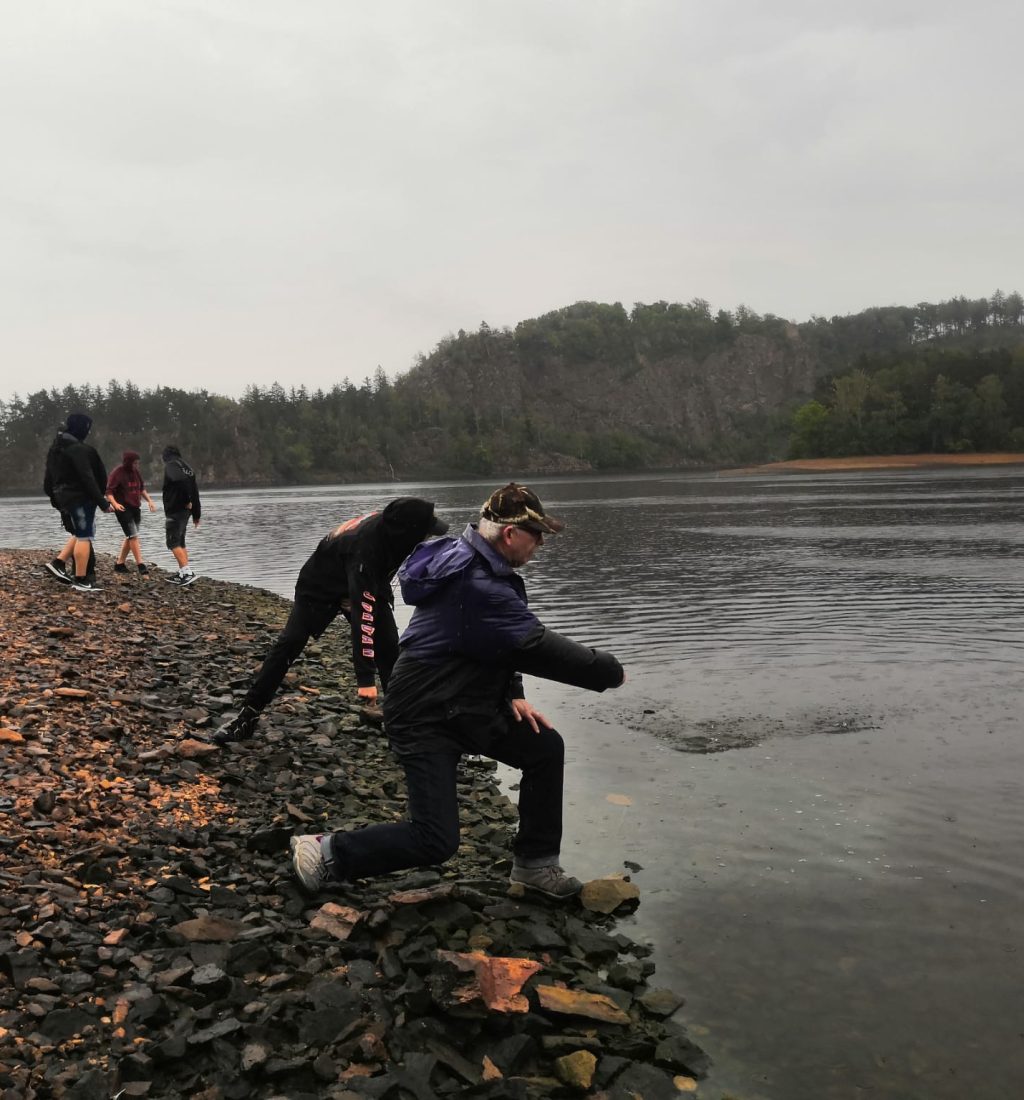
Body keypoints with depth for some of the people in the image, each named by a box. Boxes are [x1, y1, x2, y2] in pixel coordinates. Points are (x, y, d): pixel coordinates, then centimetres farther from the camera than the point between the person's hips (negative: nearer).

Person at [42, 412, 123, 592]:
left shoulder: (55, 447, 13)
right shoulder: (78, 449, -18)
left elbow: (49, 477, 18)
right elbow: (87, 479, -22)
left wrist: (54, 497, 25)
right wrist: (102, 502, -19)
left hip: (63, 497, 10)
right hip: (80, 498, -10)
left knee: (80, 534, 21)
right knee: (84, 537, -4)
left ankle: (58, 563, 14)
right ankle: (81, 581, -2)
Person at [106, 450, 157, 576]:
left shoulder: (136, 472, 10)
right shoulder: (117, 473, -11)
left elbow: (142, 489, 22)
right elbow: (109, 491, -15)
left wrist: (149, 500, 7)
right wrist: (114, 503, -32)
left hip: (135, 508, 8)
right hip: (123, 509, -8)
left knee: (130, 537, 11)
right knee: (133, 536, -12)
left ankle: (119, 564, 22)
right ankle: (141, 566, -13)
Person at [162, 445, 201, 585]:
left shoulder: (170, 466, -8)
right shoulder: (187, 467, 16)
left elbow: (180, 480, -29)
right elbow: (195, 491, 16)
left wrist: (186, 501, -17)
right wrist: (196, 514, 18)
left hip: (175, 510, -8)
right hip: (185, 510, 8)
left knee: (173, 543, -8)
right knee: (180, 542, 15)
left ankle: (188, 572, -18)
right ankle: (182, 573, 17)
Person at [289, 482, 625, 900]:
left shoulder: (474, 564, 3)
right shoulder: (478, 586, -30)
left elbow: (503, 642, 13)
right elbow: (541, 648, -26)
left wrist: (514, 694, 0)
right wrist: (611, 670, -12)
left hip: (467, 705, 10)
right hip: (424, 720, -10)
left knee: (545, 747, 7)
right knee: (435, 841, -9)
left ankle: (535, 864, 20)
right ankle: (325, 852, 8)